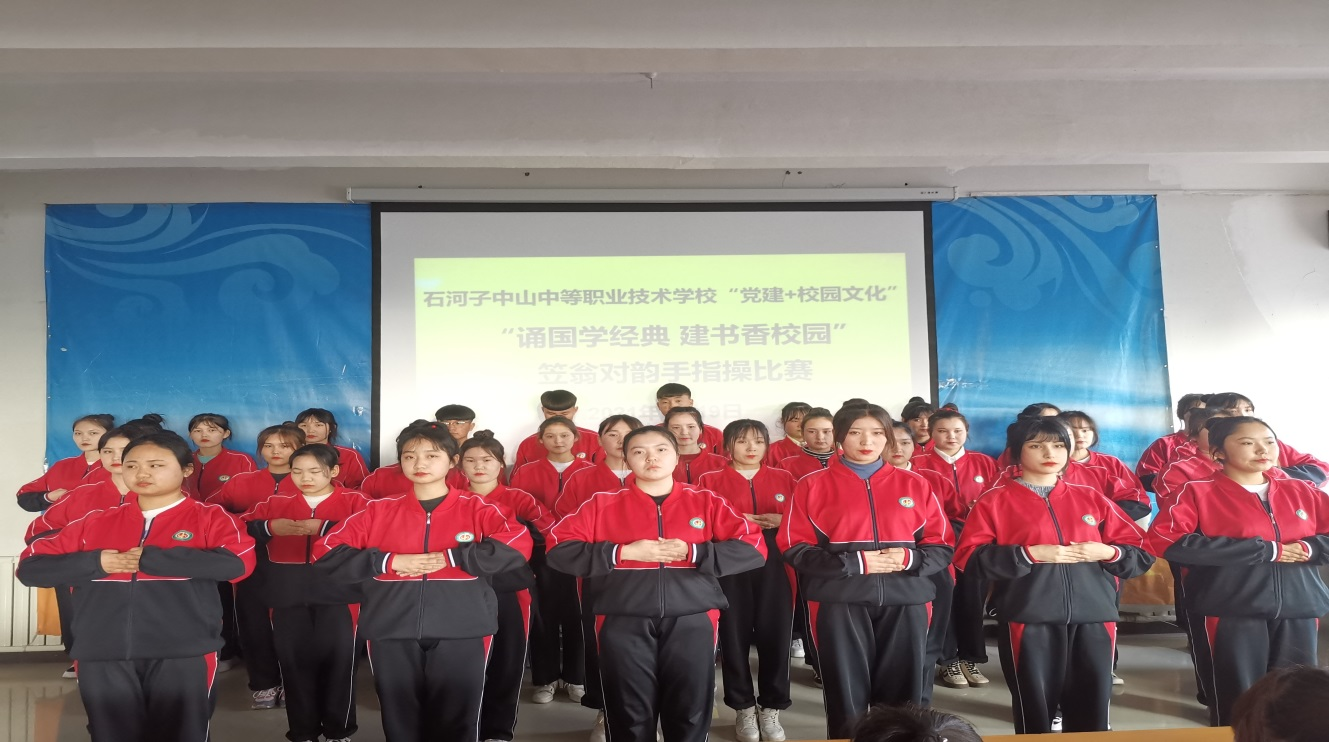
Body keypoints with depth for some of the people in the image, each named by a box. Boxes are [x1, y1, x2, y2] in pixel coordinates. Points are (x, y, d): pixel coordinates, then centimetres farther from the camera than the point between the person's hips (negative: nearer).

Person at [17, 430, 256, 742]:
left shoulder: (209, 517, 2)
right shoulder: (96, 522, 13)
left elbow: (237, 562, -16)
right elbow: (30, 566, 13)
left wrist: (152, 558, -12)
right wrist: (94, 563, -5)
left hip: (184, 655, -3)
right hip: (102, 657, 4)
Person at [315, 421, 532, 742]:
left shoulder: (476, 508, 4)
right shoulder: (379, 510, 9)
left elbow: (518, 544, -11)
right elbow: (326, 552, 6)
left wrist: (450, 557, -14)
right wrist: (389, 561, -7)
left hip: (461, 632, -2)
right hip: (392, 633, 2)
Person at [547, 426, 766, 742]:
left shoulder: (707, 502, 8)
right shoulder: (604, 504, 7)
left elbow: (754, 548, 2)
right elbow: (559, 549, 0)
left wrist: (692, 553, -10)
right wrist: (623, 553, -9)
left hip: (691, 621, 0)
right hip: (624, 623, 0)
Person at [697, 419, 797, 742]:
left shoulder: (784, 480, 11)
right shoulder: (710, 481, 5)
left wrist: (781, 520, -9)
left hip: (775, 568, 1)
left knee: (775, 635, 0)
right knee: (734, 636, 2)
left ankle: (771, 708, 16)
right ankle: (743, 707, 18)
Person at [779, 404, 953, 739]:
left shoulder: (915, 485, 10)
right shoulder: (813, 485, 2)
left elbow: (943, 548, 10)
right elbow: (795, 549, -3)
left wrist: (910, 558, -11)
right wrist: (854, 562, -13)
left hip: (905, 600, 2)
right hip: (840, 602, -2)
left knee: (903, 698, 5)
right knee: (846, 699, 2)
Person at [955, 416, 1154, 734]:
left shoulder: (1091, 498, 14)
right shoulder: (995, 500, 3)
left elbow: (1142, 552, 15)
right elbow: (969, 558, -6)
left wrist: (1107, 552, -6)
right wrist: (1029, 554, -14)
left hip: (1093, 618, 3)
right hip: (1028, 621, -3)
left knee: (1092, 712, 7)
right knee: (1034, 711, 5)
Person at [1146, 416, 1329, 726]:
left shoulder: (1302, 492, 13)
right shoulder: (1199, 492, -2)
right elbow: (1166, 539, -18)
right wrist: (1264, 550, -15)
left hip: (1298, 612, 4)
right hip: (1230, 614, -4)